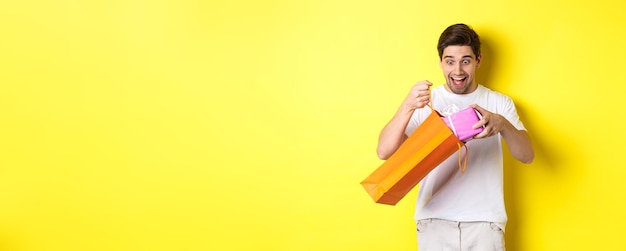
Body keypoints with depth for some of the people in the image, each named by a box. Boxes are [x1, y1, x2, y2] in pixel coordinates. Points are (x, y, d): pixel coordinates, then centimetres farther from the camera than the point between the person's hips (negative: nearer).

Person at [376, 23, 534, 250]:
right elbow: (384, 152, -7)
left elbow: (527, 155, -4)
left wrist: (502, 124, -23)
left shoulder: (499, 103, 7)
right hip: (435, 221, 0)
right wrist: (408, 106, -22)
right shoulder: (425, 103, 3)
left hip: (485, 222, 1)